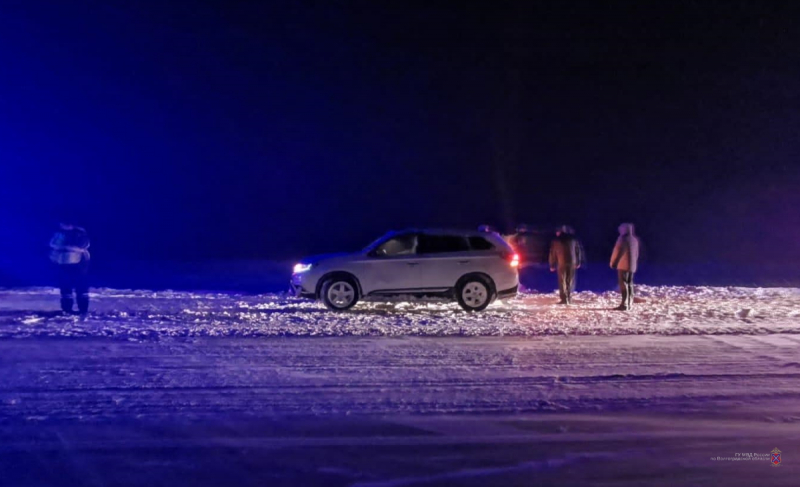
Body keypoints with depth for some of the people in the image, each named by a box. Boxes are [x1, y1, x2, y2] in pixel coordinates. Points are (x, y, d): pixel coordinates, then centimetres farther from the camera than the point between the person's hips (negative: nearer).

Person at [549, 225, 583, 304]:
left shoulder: (556, 241, 3)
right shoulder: (573, 239, 9)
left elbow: (552, 254, 3)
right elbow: (579, 250, 12)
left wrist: (552, 265, 9)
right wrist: (578, 262, 18)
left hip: (562, 263, -3)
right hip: (572, 262, 3)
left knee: (562, 281, 1)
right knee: (570, 280, 13)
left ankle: (564, 299, -5)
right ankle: (569, 298, 18)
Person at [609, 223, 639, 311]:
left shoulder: (623, 239, -13)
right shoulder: (635, 239, 13)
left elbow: (618, 251, -15)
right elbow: (636, 253, 17)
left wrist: (613, 262, -9)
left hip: (623, 265, -8)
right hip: (632, 265, 8)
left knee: (623, 283, -9)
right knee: (629, 283, 13)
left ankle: (624, 304, -15)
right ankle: (629, 303, 14)